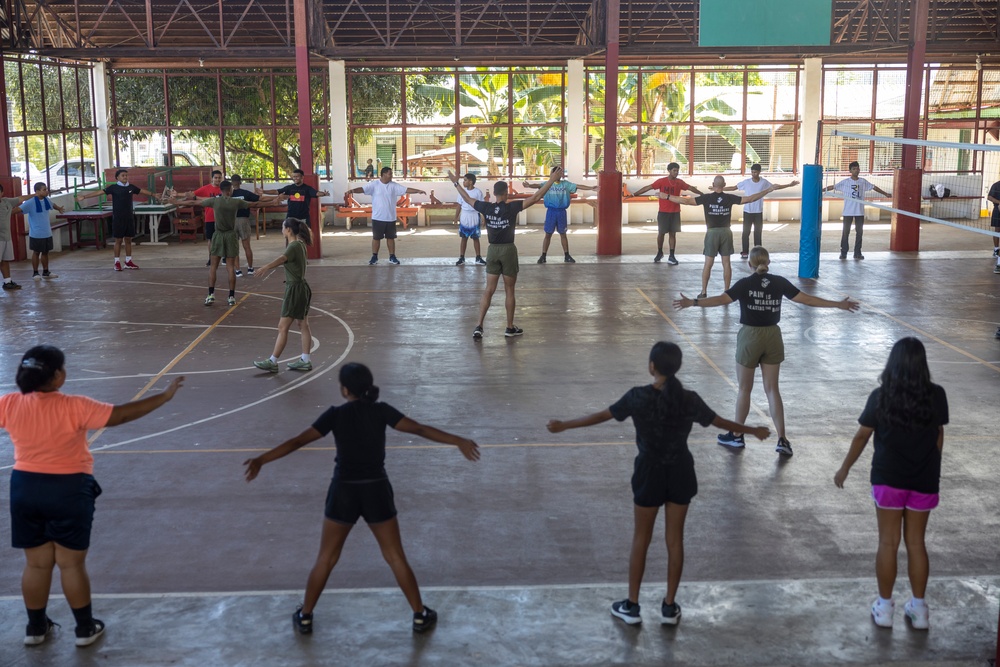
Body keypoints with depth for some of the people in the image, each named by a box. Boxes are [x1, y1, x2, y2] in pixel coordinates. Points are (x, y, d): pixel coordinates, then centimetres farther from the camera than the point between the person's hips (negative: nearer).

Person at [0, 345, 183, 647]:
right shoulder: (74, 407, -19)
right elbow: (121, 414, -17)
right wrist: (164, 396, -9)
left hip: (25, 488, 4)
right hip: (68, 491, -4)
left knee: (36, 563, 16)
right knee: (72, 564, 8)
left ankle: (36, 627, 29)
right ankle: (85, 628, 21)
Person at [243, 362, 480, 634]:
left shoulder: (335, 415, -7)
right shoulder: (381, 411, -5)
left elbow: (297, 441, -8)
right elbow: (419, 429, -7)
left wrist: (261, 460, -4)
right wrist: (458, 441, -2)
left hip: (344, 492, 0)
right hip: (376, 491, 1)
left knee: (326, 560, 15)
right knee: (396, 558, 12)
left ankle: (304, 617, 25)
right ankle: (420, 616, 18)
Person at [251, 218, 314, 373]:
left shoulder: (294, 246, -20)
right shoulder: (300, 244, 8)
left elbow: (282, 258, -38)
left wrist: (267, 267, -51)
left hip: (295, 289, -10)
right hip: (301, 288, 10)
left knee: (282, 328, -5)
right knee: (303, 326, 11)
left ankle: (273, 362, -1)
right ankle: (305, 360, 15)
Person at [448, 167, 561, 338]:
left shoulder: (486, 208, -4)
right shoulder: (512, 207, -14)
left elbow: (467, 199, 12)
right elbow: (535, 198, -16)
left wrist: (456, 183, 25)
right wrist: (552, 179, -13)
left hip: (492, 251, 3)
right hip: (508, 250, -3)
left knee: (488, 290, 5)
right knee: (509, 291, 8)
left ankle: (479, 327, -4)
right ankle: (510, 328, 15)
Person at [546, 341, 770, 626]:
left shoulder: (638, 397, -15)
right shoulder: (689, 400, -9)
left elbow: (603, 415, -7)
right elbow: (720, 422, 3)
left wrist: (564, 425, 5)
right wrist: (753, 430, 21)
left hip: (650, 472, -2)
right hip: (680, 473, 2)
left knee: (641, 540, 11)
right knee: (675, 539, 13)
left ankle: (631, 606, 19)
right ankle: (670, 606, 20)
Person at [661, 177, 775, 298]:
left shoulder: (706, 198, -8)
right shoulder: (729, 198, -3)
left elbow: (686, 201, -12)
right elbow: (750, 199, 0)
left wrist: (667, 196, -6)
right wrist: (768, 190, 10)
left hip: (712, 232, -1)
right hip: (726, 232, 2)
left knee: (708, 264, 3)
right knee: (726, 263, 8)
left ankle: (704, 292, 4)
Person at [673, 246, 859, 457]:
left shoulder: (745, 284, -11)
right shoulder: (779, 282, -2)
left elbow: (722, 299, -23)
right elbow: (806, 299, -1)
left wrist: (692, 302, -25)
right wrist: (838, 304, 6)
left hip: (750, 336, -3)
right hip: (773, 337, 3)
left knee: (744, 389, 10)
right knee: (772, 389, 8)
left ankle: (736, 436, 21)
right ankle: (782, 440, 3)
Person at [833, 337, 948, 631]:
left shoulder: (880, 397, -11)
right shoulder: (936, 396, -6)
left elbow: (862, 436, -3)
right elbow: (939, 437, 4)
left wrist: (845, 468, 9)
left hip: (888, 478, -2)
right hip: (924, 480, 2)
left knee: (888, 542, 8)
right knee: (916, 542, 12)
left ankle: (884, 607, 15)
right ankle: (918, 609, 19)